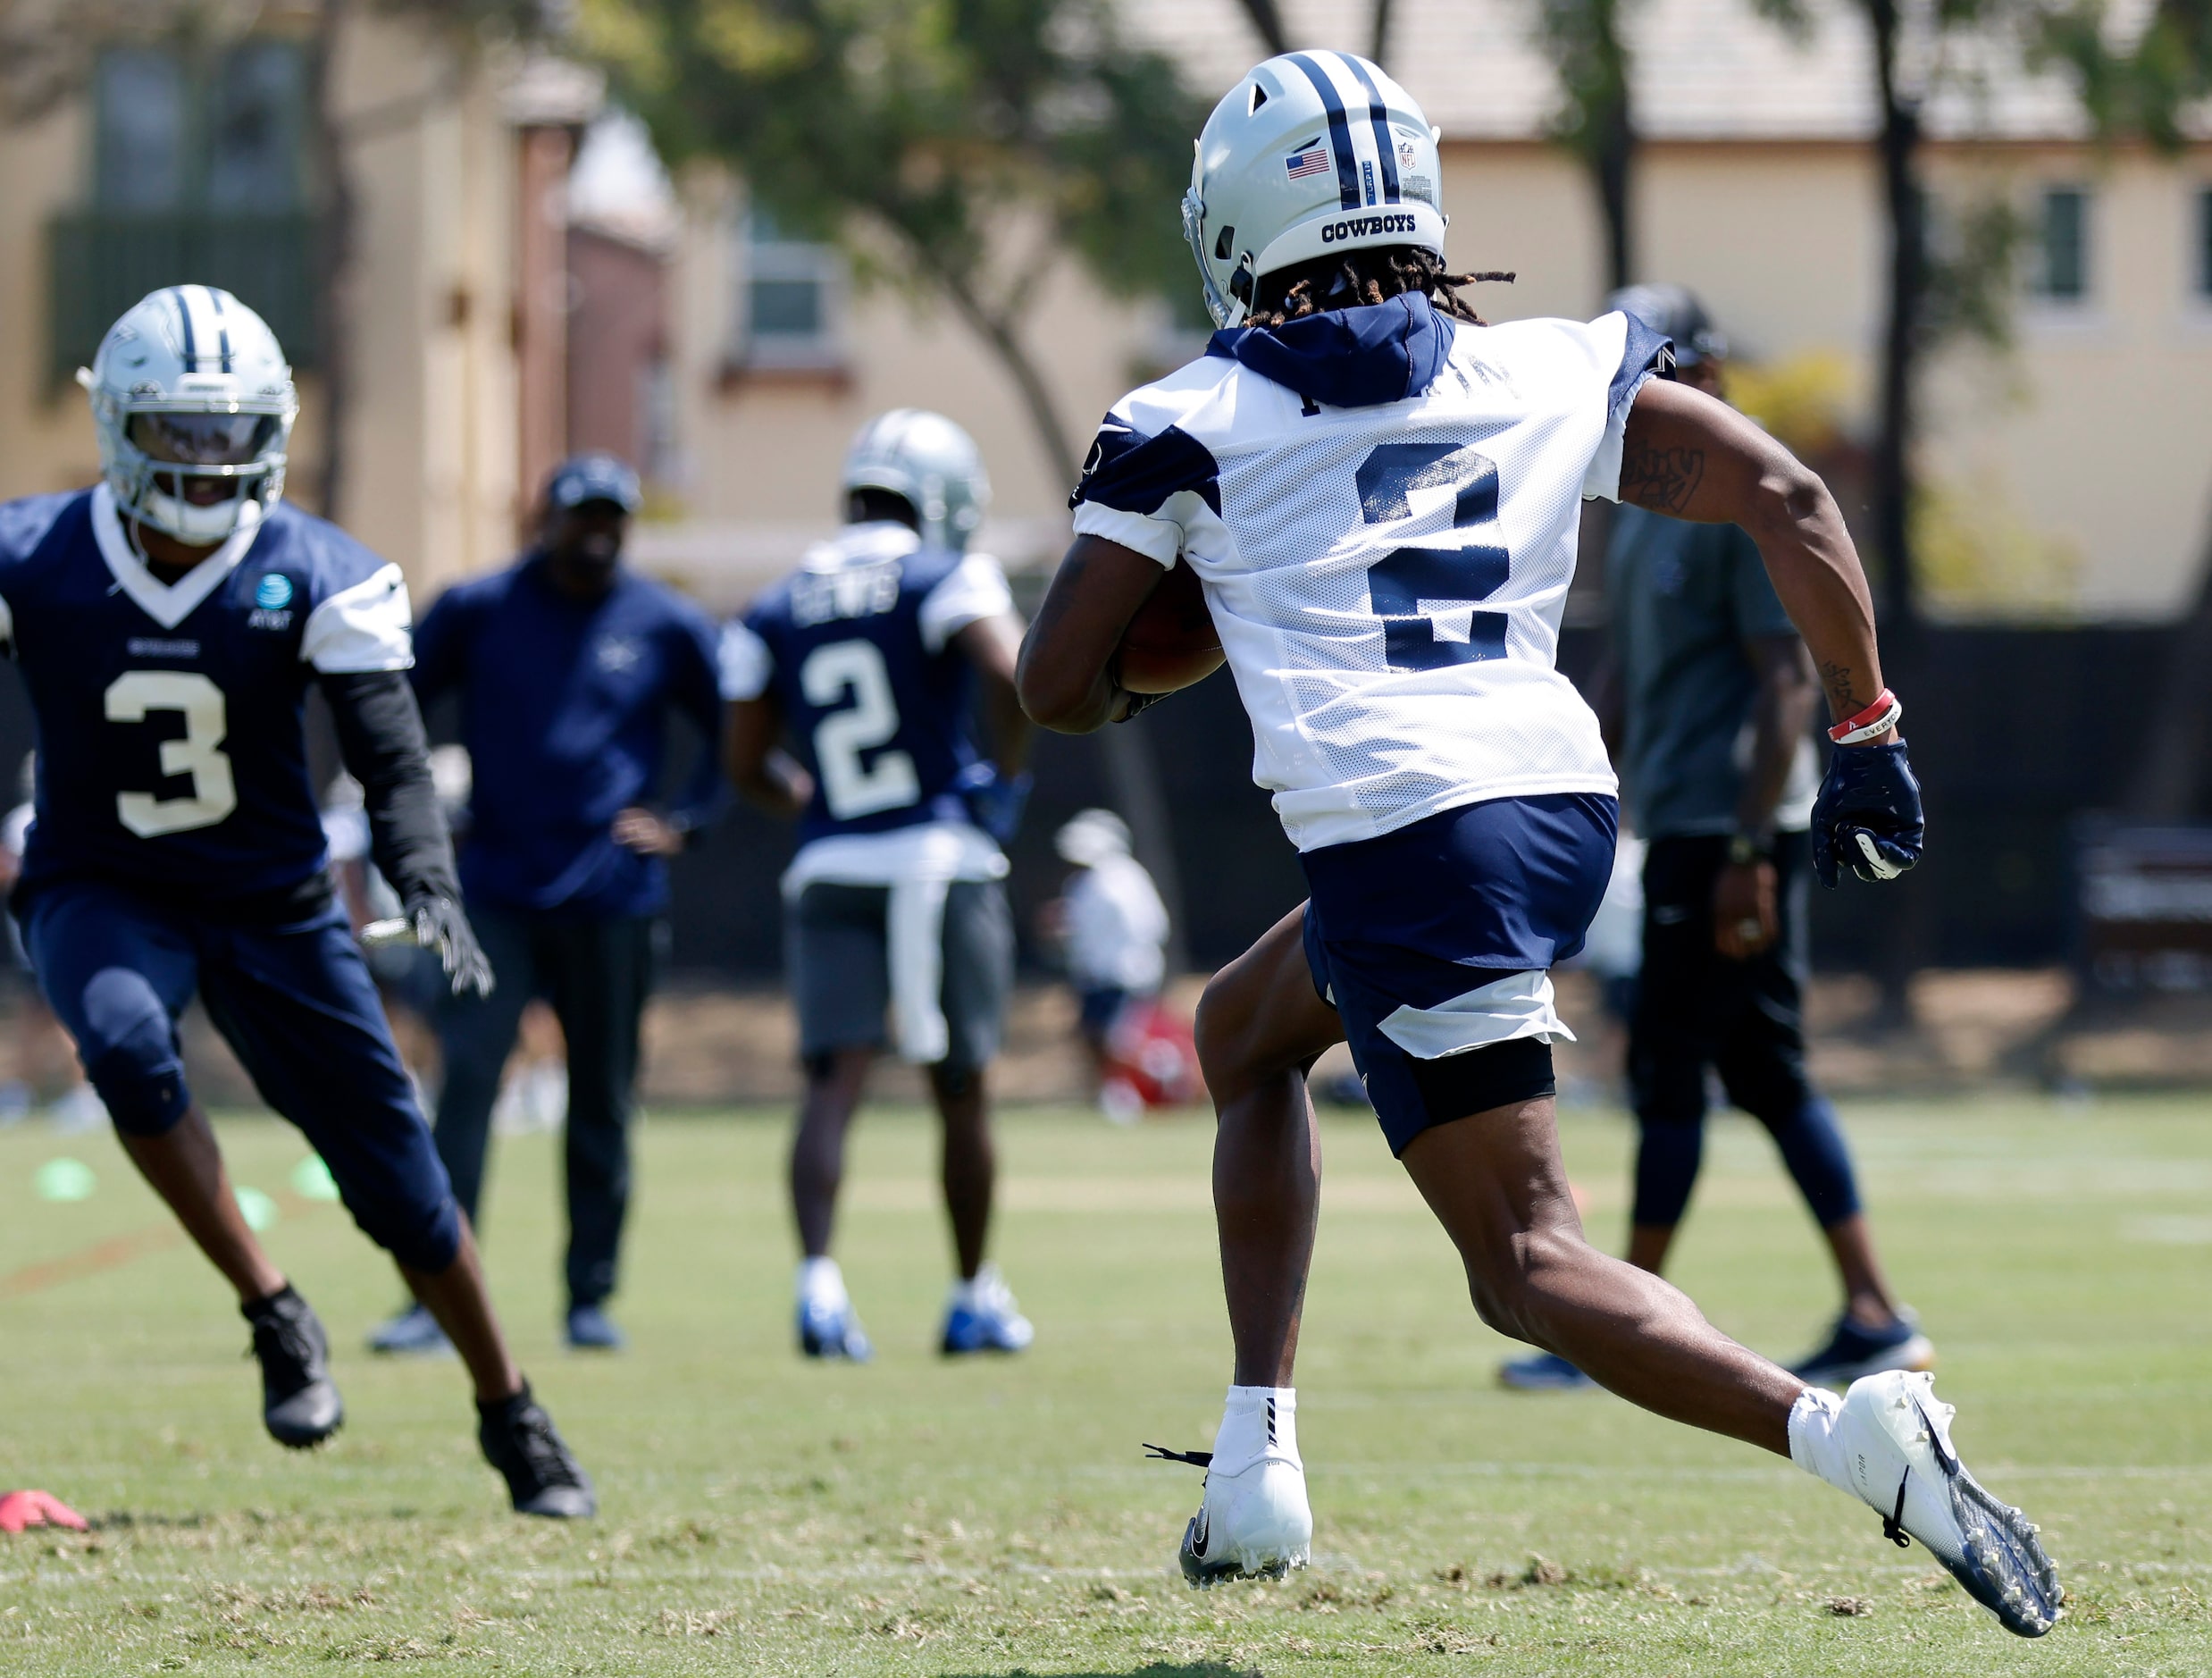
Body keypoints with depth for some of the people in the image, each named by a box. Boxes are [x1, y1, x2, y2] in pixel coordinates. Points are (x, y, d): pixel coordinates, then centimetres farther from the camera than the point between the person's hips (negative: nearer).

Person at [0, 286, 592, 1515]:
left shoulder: (314, 577, -12)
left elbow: (392, 755, -16)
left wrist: (429, 886, -34)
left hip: (274, 904, 1)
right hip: (102, 895, -1)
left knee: (397, 1177, 2)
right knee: (125, 1040, -36)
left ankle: (513, 1419, 24)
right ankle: (276, 1317, -20)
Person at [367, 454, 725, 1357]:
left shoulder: (667, 627, 3)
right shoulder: (478, 611, 2)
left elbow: (731, 733, 15)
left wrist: (682, 823, 4)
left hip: (612, 900, 1)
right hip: (497, 892, -1)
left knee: (601, 1105, 7)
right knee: (465, 1085, -12)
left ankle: (591, 1297, 19)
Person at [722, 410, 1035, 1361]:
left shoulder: (774, 613, 11)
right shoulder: (944, 581, -3)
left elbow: (747, 765, 13)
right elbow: (1009, 671, -21)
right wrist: (1007, 776, -5)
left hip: (829, 873, 3)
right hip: (941, 861, -3)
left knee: (835, 1080, -7)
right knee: (962, 1093, 10)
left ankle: (818, 1276, -29)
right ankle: (974, 1299, 21)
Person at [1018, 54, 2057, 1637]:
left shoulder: (1192, 423, 4)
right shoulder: (1554, 374, 14)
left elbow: (1059, 687, 6)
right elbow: (1784, 494, 6)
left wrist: (1123, 691, 30)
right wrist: (1866, 724, 14)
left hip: (1401, 840, -7)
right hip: (1567, 804, 7)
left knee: (1529, 1260, -5)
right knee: (1244, 1031, 31)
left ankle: (1843, 1430, -30)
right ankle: (1259, 1462, 27)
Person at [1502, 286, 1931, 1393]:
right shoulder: (1641, 505, 17)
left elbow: (1788, 687, -17)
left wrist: (1749, 852, -22)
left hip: (1731, 827, -9)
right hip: (1678, 826, 9)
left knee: (1667, 1065, -7)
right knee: (1763, 1073, 8)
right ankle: (1874, 1315, 10)